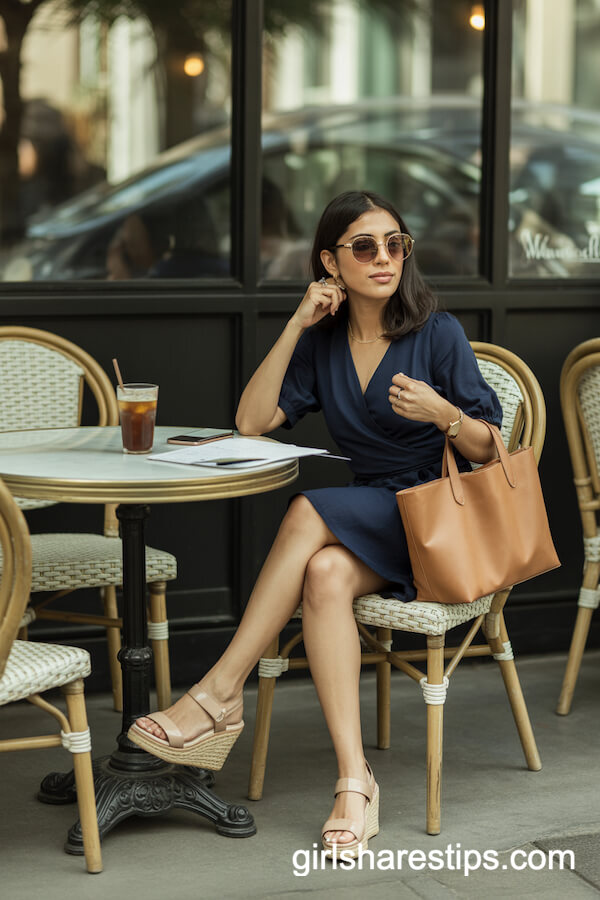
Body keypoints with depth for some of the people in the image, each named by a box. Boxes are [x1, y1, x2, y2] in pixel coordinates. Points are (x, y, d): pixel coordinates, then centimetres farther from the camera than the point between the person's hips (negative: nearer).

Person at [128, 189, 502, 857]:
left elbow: (488, 451, -2)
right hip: (370, 522, 4)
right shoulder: (324, 341, 9)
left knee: (307, 514, -31)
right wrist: (296, 326, -6)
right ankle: (354, 783, -40)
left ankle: (220, 693, -29)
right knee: (325, 574, -33)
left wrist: (443, 414, -24)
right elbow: (251, 421, -1)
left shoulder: (438, 333, -4)